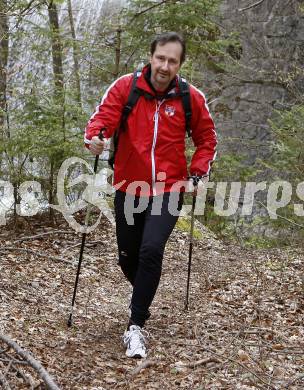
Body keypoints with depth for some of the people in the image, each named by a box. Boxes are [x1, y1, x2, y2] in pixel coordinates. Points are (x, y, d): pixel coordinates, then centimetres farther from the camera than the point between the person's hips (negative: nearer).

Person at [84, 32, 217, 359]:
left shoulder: (192, 97, -2)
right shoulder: (125, 87, -4)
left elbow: (206, 138, 9)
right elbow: (104, 114, -12)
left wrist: (198, 171, -3)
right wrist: (95, 135, -34)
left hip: (168, 190, -2)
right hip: (129, 188, 2)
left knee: (151, 250, -22)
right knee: (127, 257, 12)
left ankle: (136, 326, -10)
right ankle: (143, 300, 45)